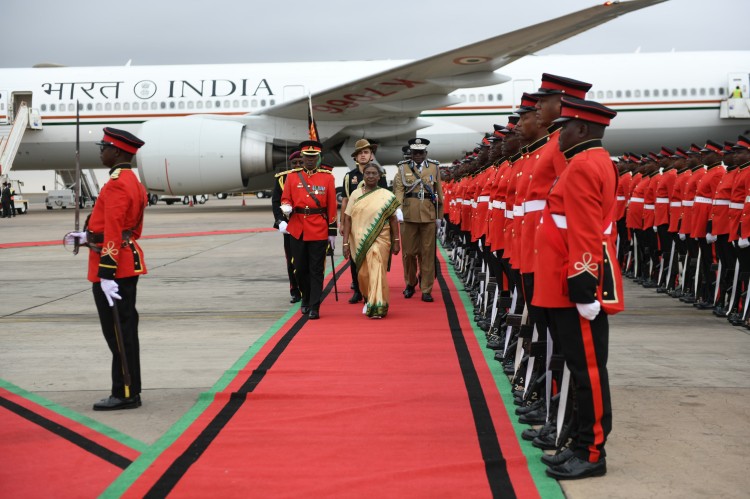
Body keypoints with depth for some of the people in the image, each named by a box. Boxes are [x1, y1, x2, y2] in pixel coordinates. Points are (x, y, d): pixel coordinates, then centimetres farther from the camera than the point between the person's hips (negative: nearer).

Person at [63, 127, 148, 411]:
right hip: (128, 266, 10)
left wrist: (106, 274, -24)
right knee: (125, 330, 14)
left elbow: (113, 233, -23)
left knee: (118, 332, -3)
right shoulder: (133, 181, 15)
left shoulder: (116, 184, -17)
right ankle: (129, 392, 22)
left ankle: (125, 395, 4)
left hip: (114, 269, -10)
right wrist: (86, 237, 22)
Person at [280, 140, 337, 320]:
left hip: (319, 230, -2)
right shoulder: (292, 176, 5)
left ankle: (314, 307, 4)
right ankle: (306, 299, 30)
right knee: (300, 269, 10)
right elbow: (286, 199, 10)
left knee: (316, 270, -1)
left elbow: (332, 205, 2)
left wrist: (332, 231, 0)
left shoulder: (327, 177, 2)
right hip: (297, 229, 2)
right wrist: (286, 207, -15)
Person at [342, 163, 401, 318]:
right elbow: (347, 219, 2)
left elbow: (393, 219, 2)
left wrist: (396, 241, 0)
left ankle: (377, 307, -4)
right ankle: (368, 300, 35)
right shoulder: (355, 194, 4)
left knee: (377, 271, -9)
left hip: (379, 241, -2)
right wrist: (346, 243, -4)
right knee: (363, 273, 10)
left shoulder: (386, 196, 0)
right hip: (359, 241, 2)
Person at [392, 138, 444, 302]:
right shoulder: (403, 168, 6)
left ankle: (426, 290, 6)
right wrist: (398, 208, -23)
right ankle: (410, 284, 26)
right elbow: (398, 189, -7)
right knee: (408, 252, 5)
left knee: (428, 253, 1)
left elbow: (439, 192, 11)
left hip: (428, 216, 1)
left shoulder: (434, 167, 10)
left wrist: (439, 215, 8)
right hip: (409, 215, 0)